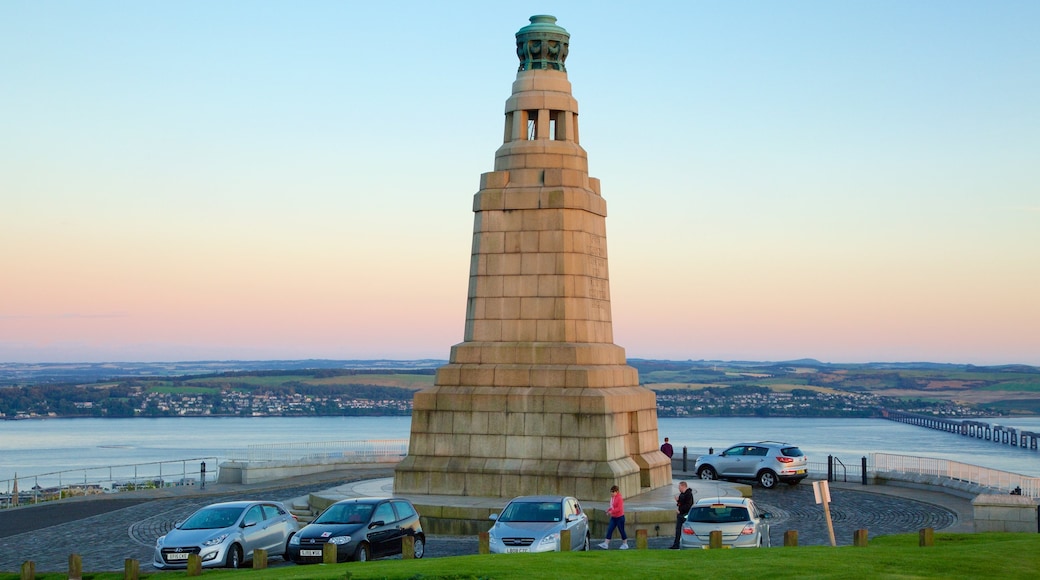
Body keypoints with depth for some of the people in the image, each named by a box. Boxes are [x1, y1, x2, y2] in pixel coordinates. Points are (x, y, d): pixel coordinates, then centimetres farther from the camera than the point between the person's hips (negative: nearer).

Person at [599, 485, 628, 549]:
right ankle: (606, 544, -4)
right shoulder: (612, 498, 8)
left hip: (619, 517, -8)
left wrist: (611, 511, -25)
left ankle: (625, 544, 20)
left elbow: (619, 508, -23)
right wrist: (609, 509, 0)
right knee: (609, 530, -1)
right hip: (613, 517, 8)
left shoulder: (619, 498, -17)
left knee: (621, 530, 5)